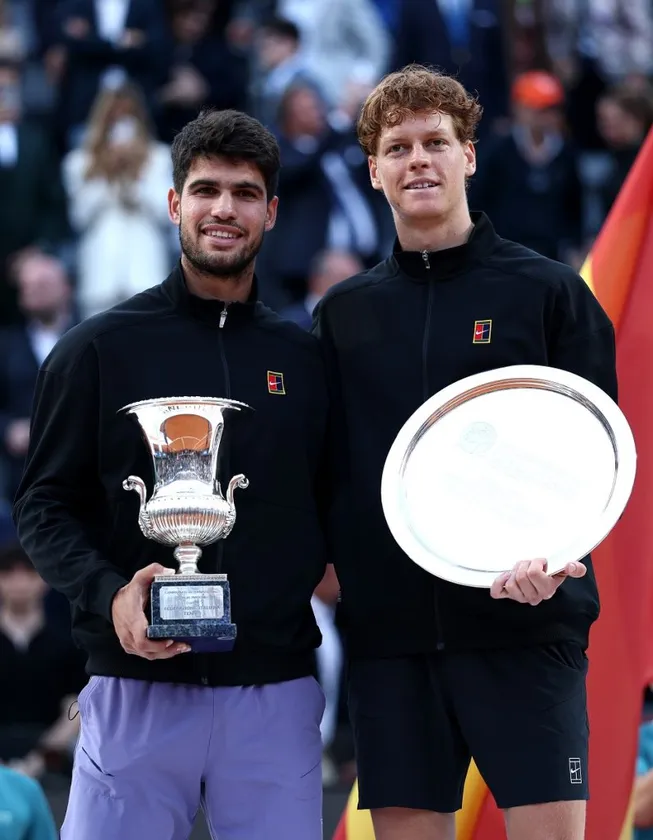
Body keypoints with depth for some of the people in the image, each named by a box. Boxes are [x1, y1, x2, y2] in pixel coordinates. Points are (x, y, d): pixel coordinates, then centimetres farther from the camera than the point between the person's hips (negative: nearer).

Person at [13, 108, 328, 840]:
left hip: (276, 691, 2)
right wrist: (109, 594, -14)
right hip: (138, 690, -2)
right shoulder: (99, 349, 5)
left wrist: (330, 569, -4)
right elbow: (43, 507, 3)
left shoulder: (305, 359, 12)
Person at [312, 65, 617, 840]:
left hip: (524, 620, -3)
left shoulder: (549, 292, 4)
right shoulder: (343, 312, 13)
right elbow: (322, 463, 15)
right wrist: (324, 564, -2)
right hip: (385, 630, 3)